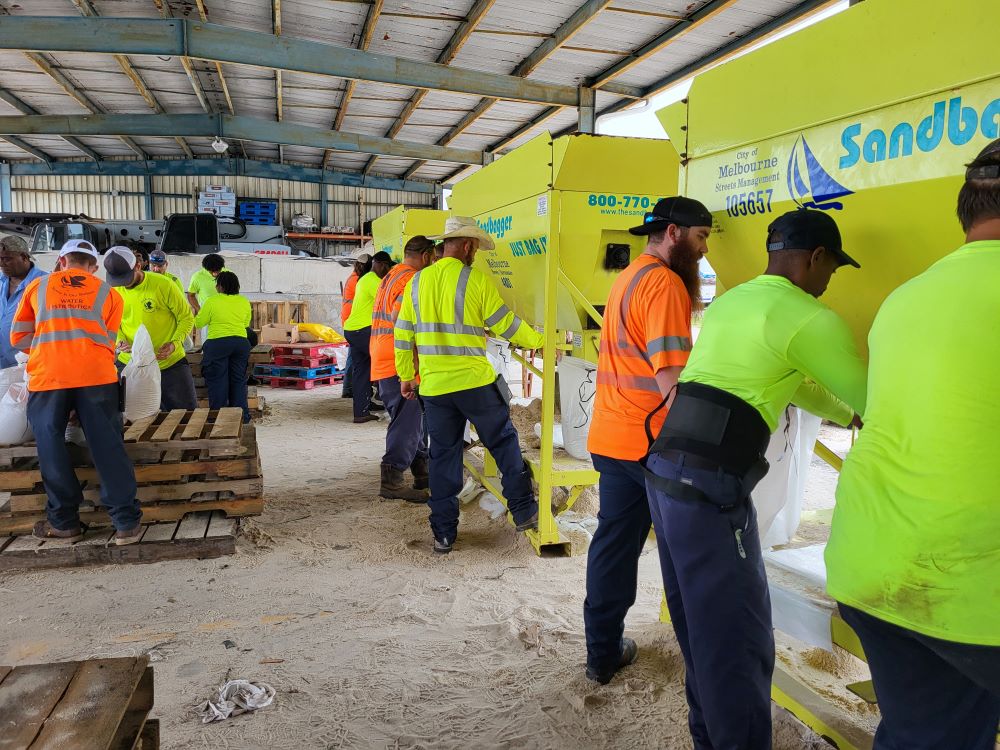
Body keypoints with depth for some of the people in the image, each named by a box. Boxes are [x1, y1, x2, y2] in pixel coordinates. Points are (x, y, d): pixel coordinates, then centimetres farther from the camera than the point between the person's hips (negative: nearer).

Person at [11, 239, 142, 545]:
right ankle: (127, 522, 5)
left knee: (51, 447, 11)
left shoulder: (37, 286, 17)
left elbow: (19, 338, 21)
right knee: (108, 447, 3)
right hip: (96, 375, 0)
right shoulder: (109, 293, 15)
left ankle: (64, 522, 19)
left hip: (48, 375, 0)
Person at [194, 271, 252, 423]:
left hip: (218, 343, -4)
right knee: (238, 381, 12)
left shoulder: (212, 302, -6)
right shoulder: (244, 302, 5)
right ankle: (241, 416, 13)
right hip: (241, 343, 4)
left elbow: (198, 323, 3)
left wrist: (198, 312, 23)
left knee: (218, 382, 5)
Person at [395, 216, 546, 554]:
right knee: (504, 443, 13)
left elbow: (403, 336, 10)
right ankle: (524, 511, 18)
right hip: (475, 382, -4)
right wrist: (541, 341, 11)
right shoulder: (476, 280, -7)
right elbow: (507, 325, -4)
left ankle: (443, 533, 16)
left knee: (443, 456, 11)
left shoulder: (416, 282, 6)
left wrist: (405, 377, 19)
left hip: (433, 386, 4)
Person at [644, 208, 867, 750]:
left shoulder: (726, 304, 19)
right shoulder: (810, 319, -6)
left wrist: (844, 413, 41)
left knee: (701, 624, 20)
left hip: (665, 469, 9)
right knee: (738, 638, 3)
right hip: (710, 485, -9)